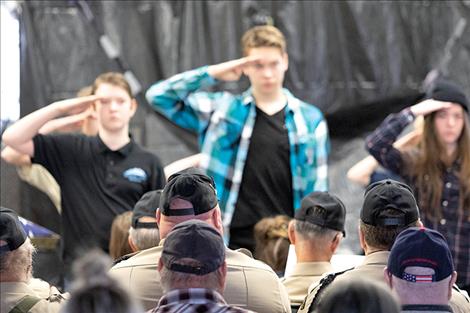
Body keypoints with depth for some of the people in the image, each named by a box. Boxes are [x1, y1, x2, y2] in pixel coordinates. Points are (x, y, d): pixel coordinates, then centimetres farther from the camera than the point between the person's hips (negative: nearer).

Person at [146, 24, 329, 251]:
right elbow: (159, 96, 2)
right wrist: (213, 73, -4)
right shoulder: (223, 111, 7)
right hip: (233, 242, 0)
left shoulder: (310, 120, 7)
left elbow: (316, 190, 8)